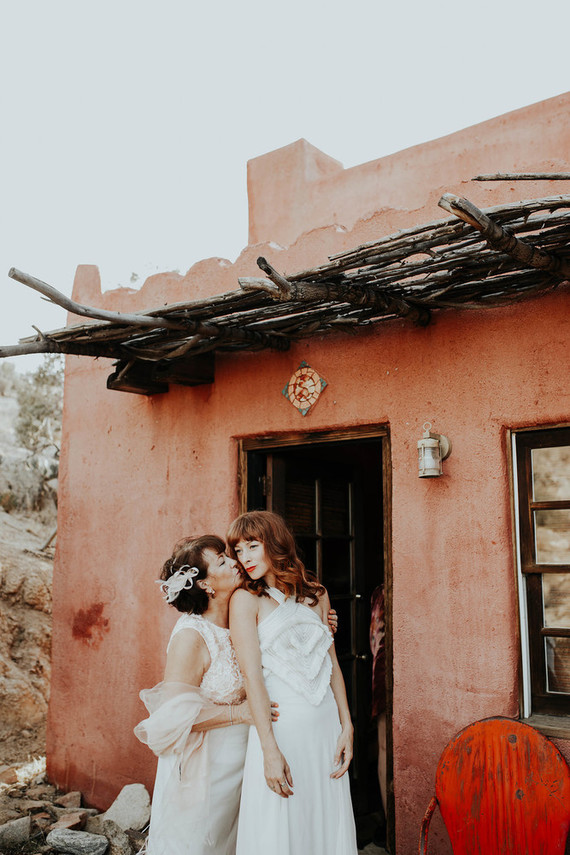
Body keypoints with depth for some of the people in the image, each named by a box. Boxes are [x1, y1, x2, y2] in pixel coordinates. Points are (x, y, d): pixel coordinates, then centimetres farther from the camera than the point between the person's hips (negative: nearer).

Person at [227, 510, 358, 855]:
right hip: (280, 724, -4)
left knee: (328, 827, 11)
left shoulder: (317, 594, 10)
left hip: (326, 724, 4)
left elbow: (333, 664, 11)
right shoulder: (246, 600, -4)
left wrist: (347, 728, 5)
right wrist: (270, 750, -16)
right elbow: (253, 676, -11)